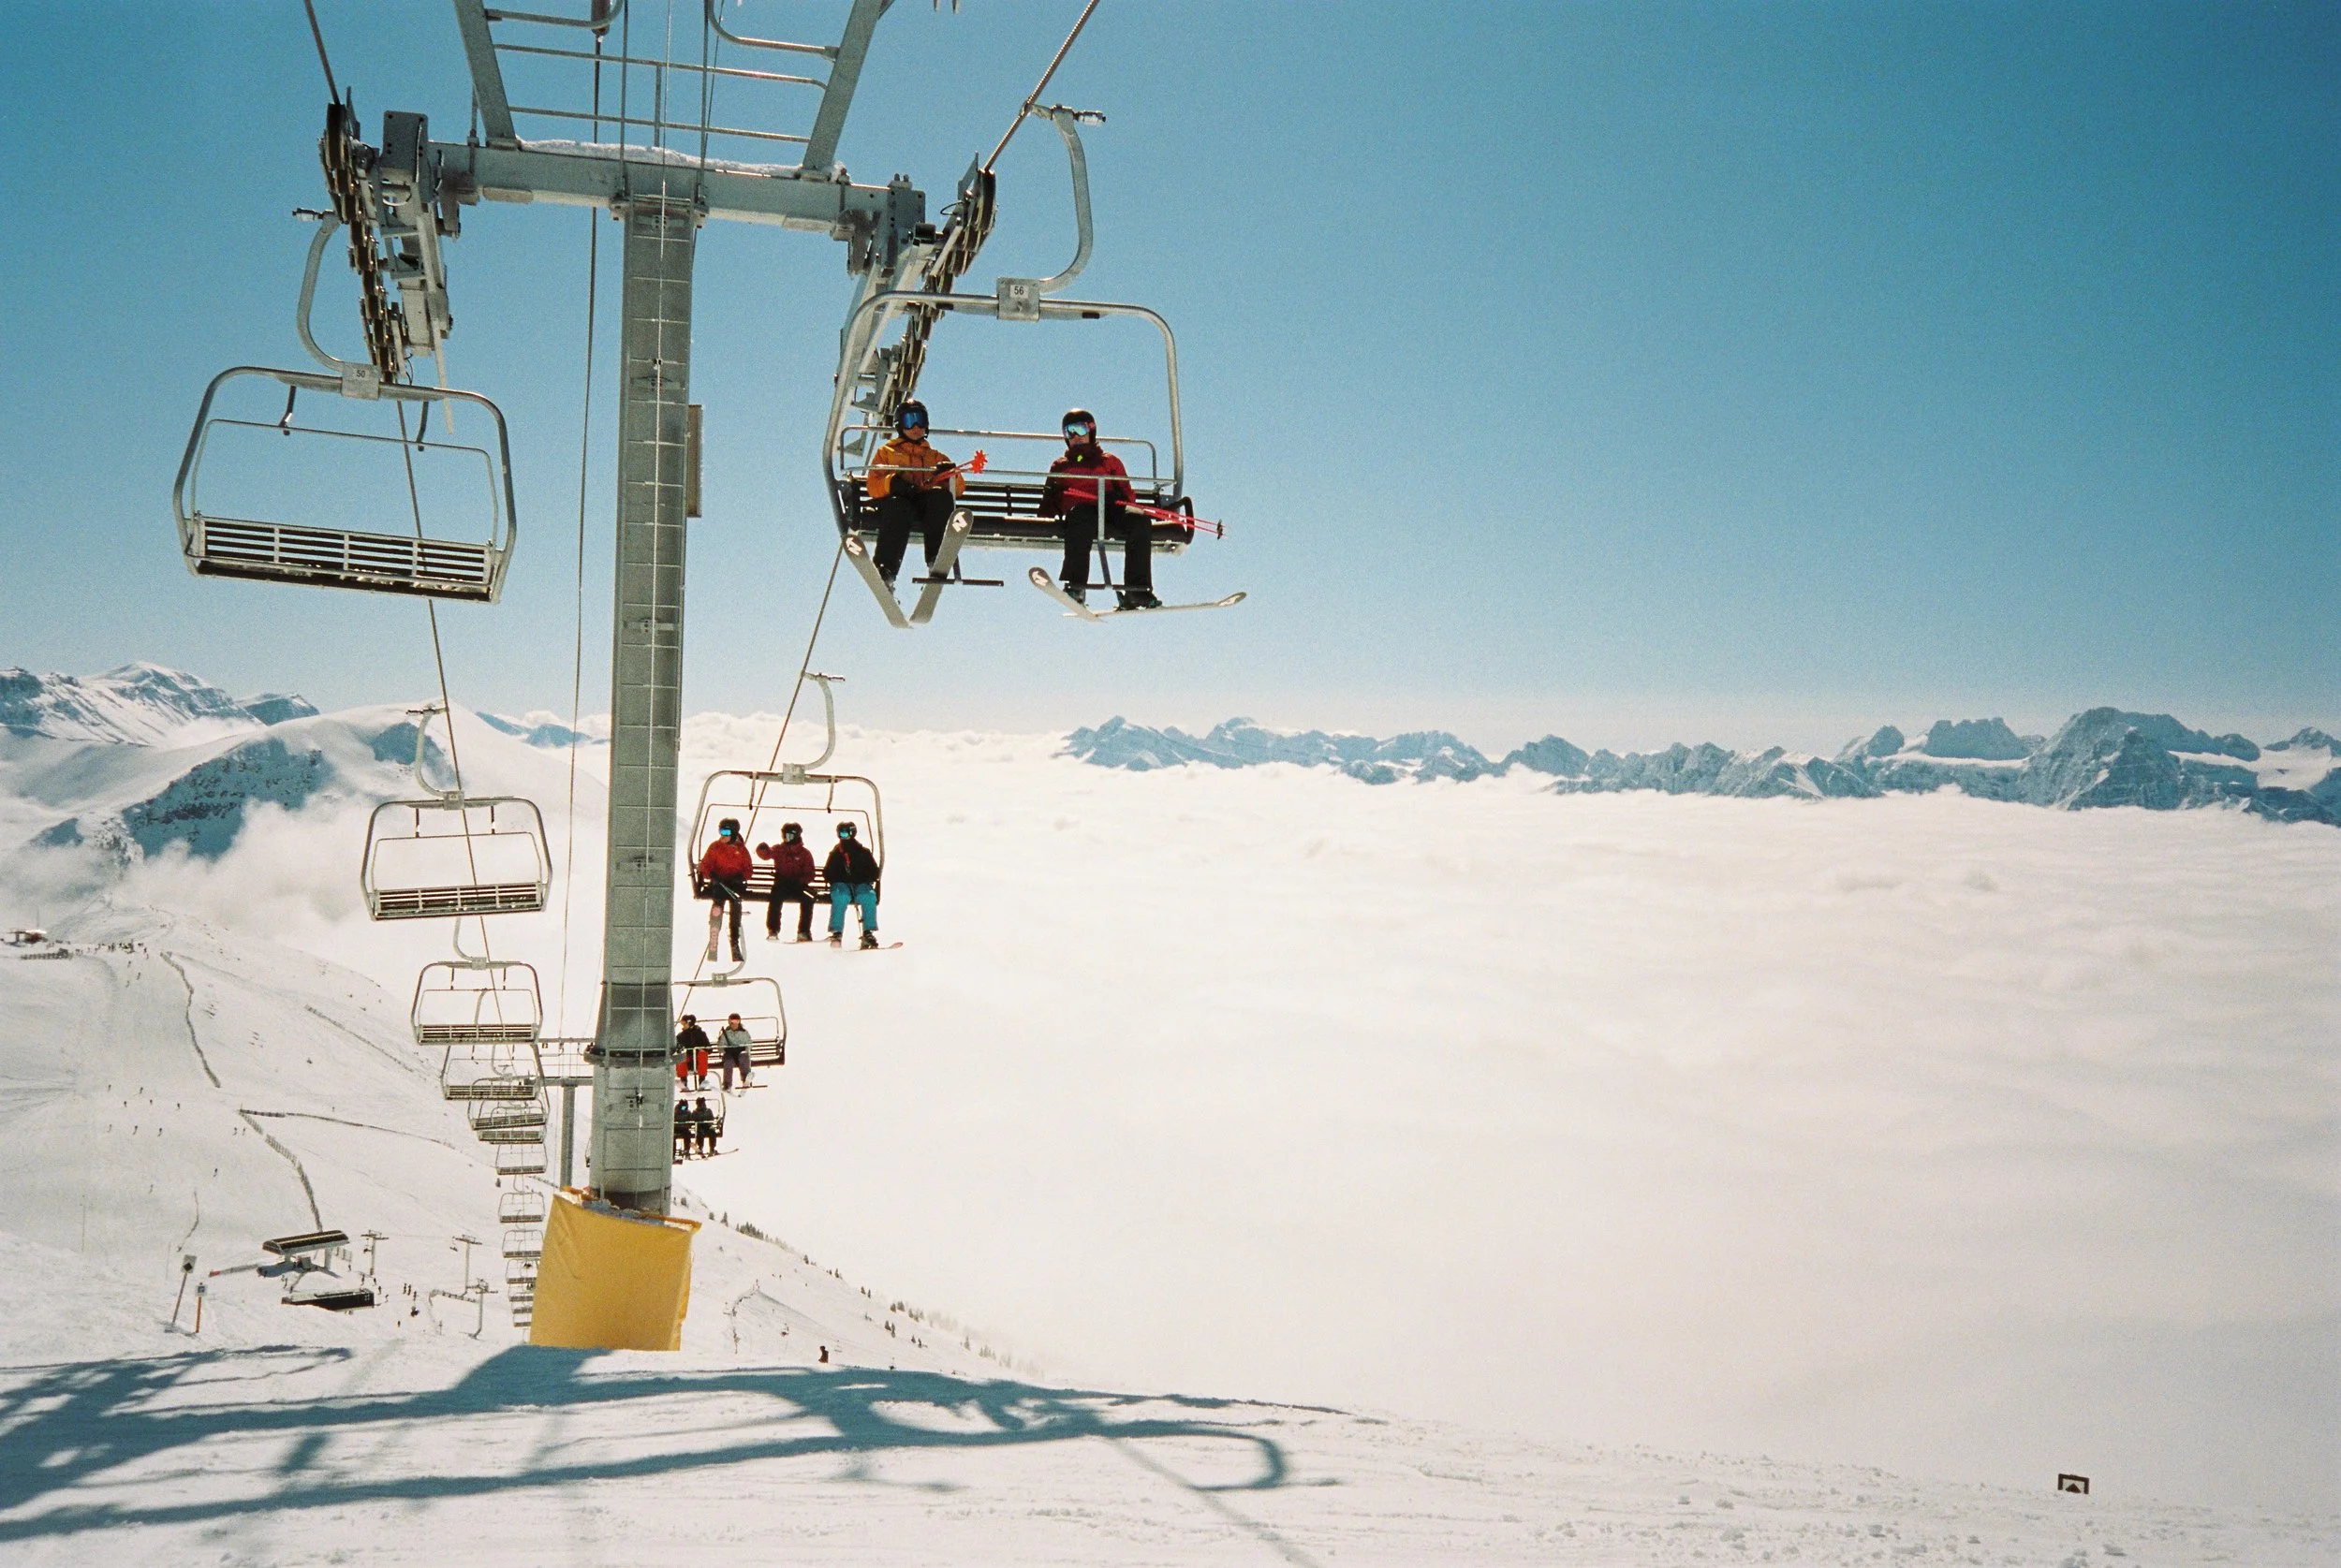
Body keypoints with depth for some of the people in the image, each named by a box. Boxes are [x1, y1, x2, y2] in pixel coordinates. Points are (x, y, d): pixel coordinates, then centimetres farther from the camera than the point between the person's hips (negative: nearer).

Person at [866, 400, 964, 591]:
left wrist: (951, 474, -2)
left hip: (929, 504, 2)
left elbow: (958, 488, 22)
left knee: (941, 495, -36)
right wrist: (892, 483, -9)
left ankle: (936, 558, -45)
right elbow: (873, 486, 14)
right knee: (897, 505, -40)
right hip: (898, 499, -2)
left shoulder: (936, 457, 37)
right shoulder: (886, 452, 32)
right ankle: (886, 569, -53)